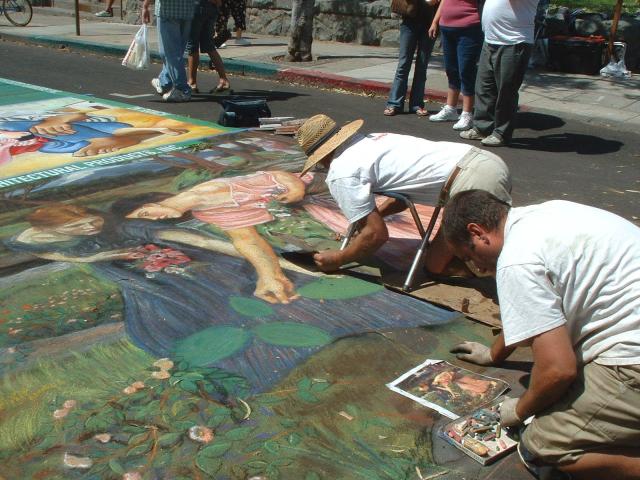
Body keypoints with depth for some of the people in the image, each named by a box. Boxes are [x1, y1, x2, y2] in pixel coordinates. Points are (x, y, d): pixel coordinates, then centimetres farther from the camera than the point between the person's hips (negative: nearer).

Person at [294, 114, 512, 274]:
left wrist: (337, 259, 9)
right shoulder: (372, 140, 19)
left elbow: (377, 234, -6)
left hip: (472, 181, -9)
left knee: (437, 265, -1)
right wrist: (373, 213, 35)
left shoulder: (341, 173, -6)